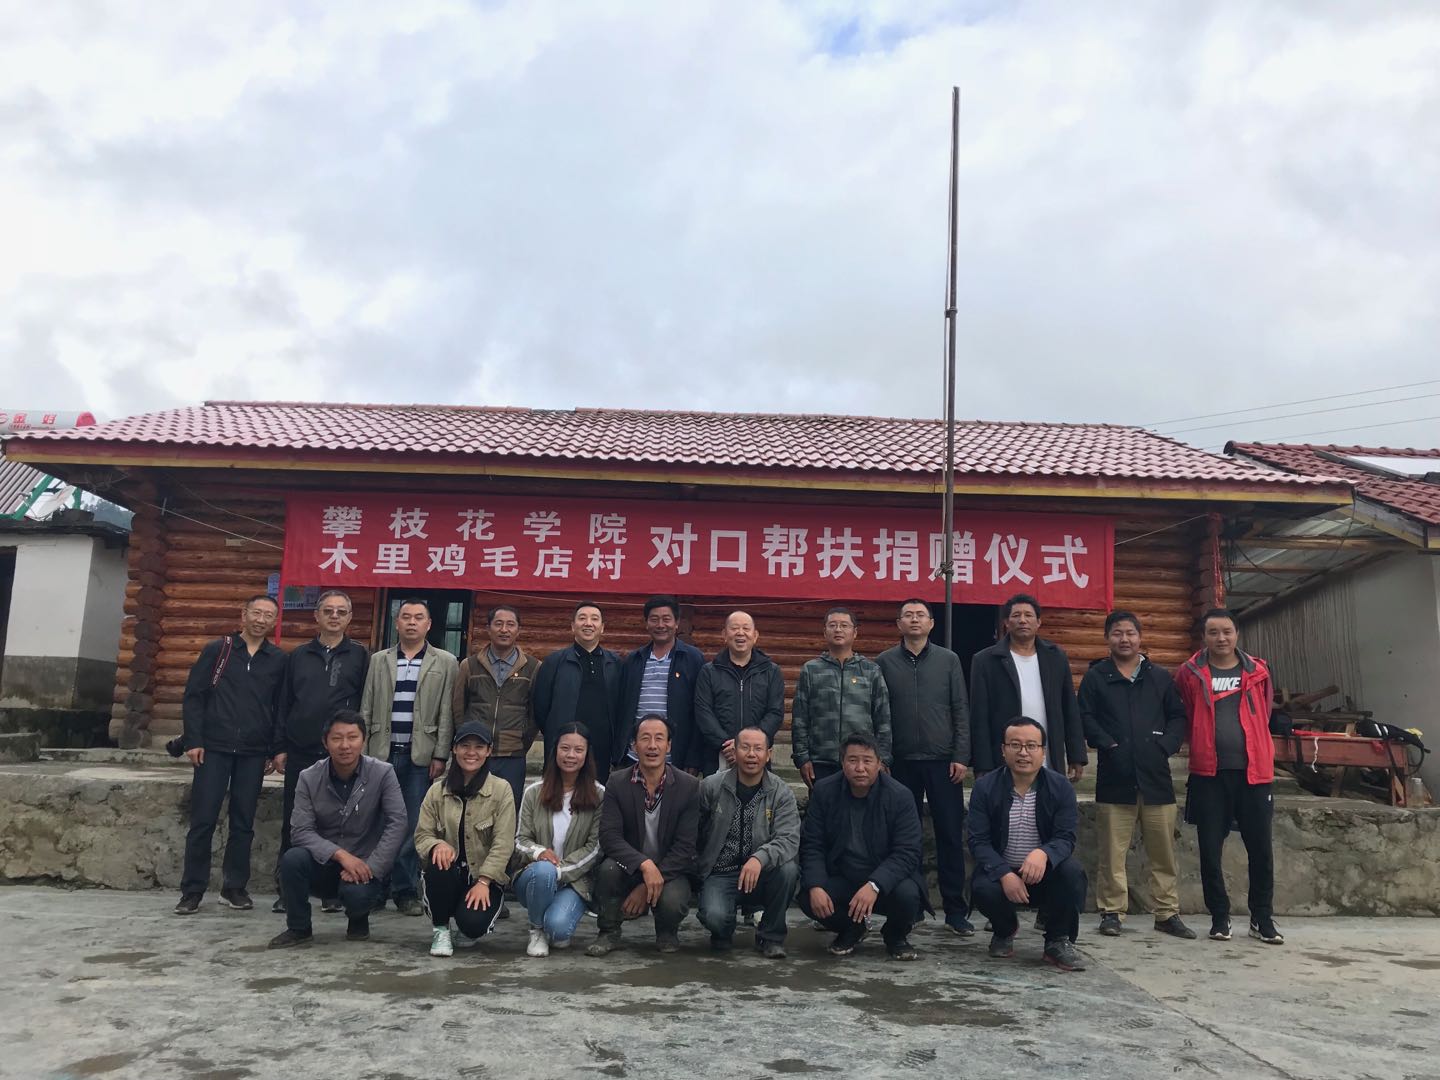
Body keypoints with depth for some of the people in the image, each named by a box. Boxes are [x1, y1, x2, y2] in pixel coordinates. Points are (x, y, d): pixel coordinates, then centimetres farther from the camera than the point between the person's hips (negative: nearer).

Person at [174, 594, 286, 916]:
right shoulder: (216, 651, 2)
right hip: (213, 748, -1)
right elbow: (193, 696, 1)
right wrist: (193, 741, -7)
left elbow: (281, 708, 9)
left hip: (253, 755, 2)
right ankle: (192, 890, 9)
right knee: (203, 821, 0)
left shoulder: (278, 660, 6)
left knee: (243, 823, 7)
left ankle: (234, 888, 18)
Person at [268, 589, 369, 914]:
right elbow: (284, 703, 10)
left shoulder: (360, 656, 3)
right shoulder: (299, 656, 11)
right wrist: (280, 747, 4)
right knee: (293, 823, 6)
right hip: (300, 753, 2)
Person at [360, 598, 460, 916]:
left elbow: (446, 714, 0)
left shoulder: (445, 663, 4)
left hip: (420, 755, -2)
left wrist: (440, 755, -5)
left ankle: (406, 891, 7)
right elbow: (367, 708, 10)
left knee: (413, 824, -1)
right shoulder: (378, 661, 11)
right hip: (382, 753, 2)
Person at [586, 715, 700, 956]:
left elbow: (685, 846, -12)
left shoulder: (689, 786, -9)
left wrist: (648, 885, -20)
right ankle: (609, 933, -3)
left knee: (672, 902, -32)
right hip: (630, 869, 1)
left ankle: (667, 933, 7)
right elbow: (609, 836, -16)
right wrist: (645, 865, -33)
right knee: (608, 869, -31)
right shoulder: (617, 782, -6)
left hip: (671, 871, -1)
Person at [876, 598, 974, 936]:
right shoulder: (884, 662, 5)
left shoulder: (948, 660, 6)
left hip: (943, 761, 0)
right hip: (901, 762, 0)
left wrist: (960, 756, -3)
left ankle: (956, 909, 10)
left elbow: (961, 711, 4)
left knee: (951, 835, 2)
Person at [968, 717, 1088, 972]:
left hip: (1046, 873, 0)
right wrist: (1004, 874, -30)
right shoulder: (985, 787, -7)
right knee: (983, 890, -32)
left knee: (1073, 871, -31)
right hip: (1001, 872, 0)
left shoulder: (1061, 787, -5)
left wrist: (1043, 854, -38)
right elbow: (978, 841, -12)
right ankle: (1004, 931, 7)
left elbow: (1066, 837, -14)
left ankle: (1058, 941, -5)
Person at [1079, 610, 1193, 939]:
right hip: (1115, 777, -2)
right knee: (1112, 852, 0)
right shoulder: (1095, 677, 7)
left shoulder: (1160, 677, 13)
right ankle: (1111, 912, 10)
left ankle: (1167, 913, 16)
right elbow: (1085, 717, 1)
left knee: (1163, 850, 6)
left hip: (1155, 776, 2)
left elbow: (1178, 716, 12)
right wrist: (1108, 746, -11)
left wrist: (1165, 746, -3)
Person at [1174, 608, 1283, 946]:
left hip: (1253, 772, 1)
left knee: (1260, 849, 5)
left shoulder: (1257, 671, 6)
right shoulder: (1190, 674, 0)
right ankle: (1220, 918, 16)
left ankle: (1262, 919, 20)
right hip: (1208, 774, -1)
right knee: (1210, 850, 3)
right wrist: (1206, 744, 8)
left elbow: (1263, 717, 18)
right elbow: (1184, 719, 10)